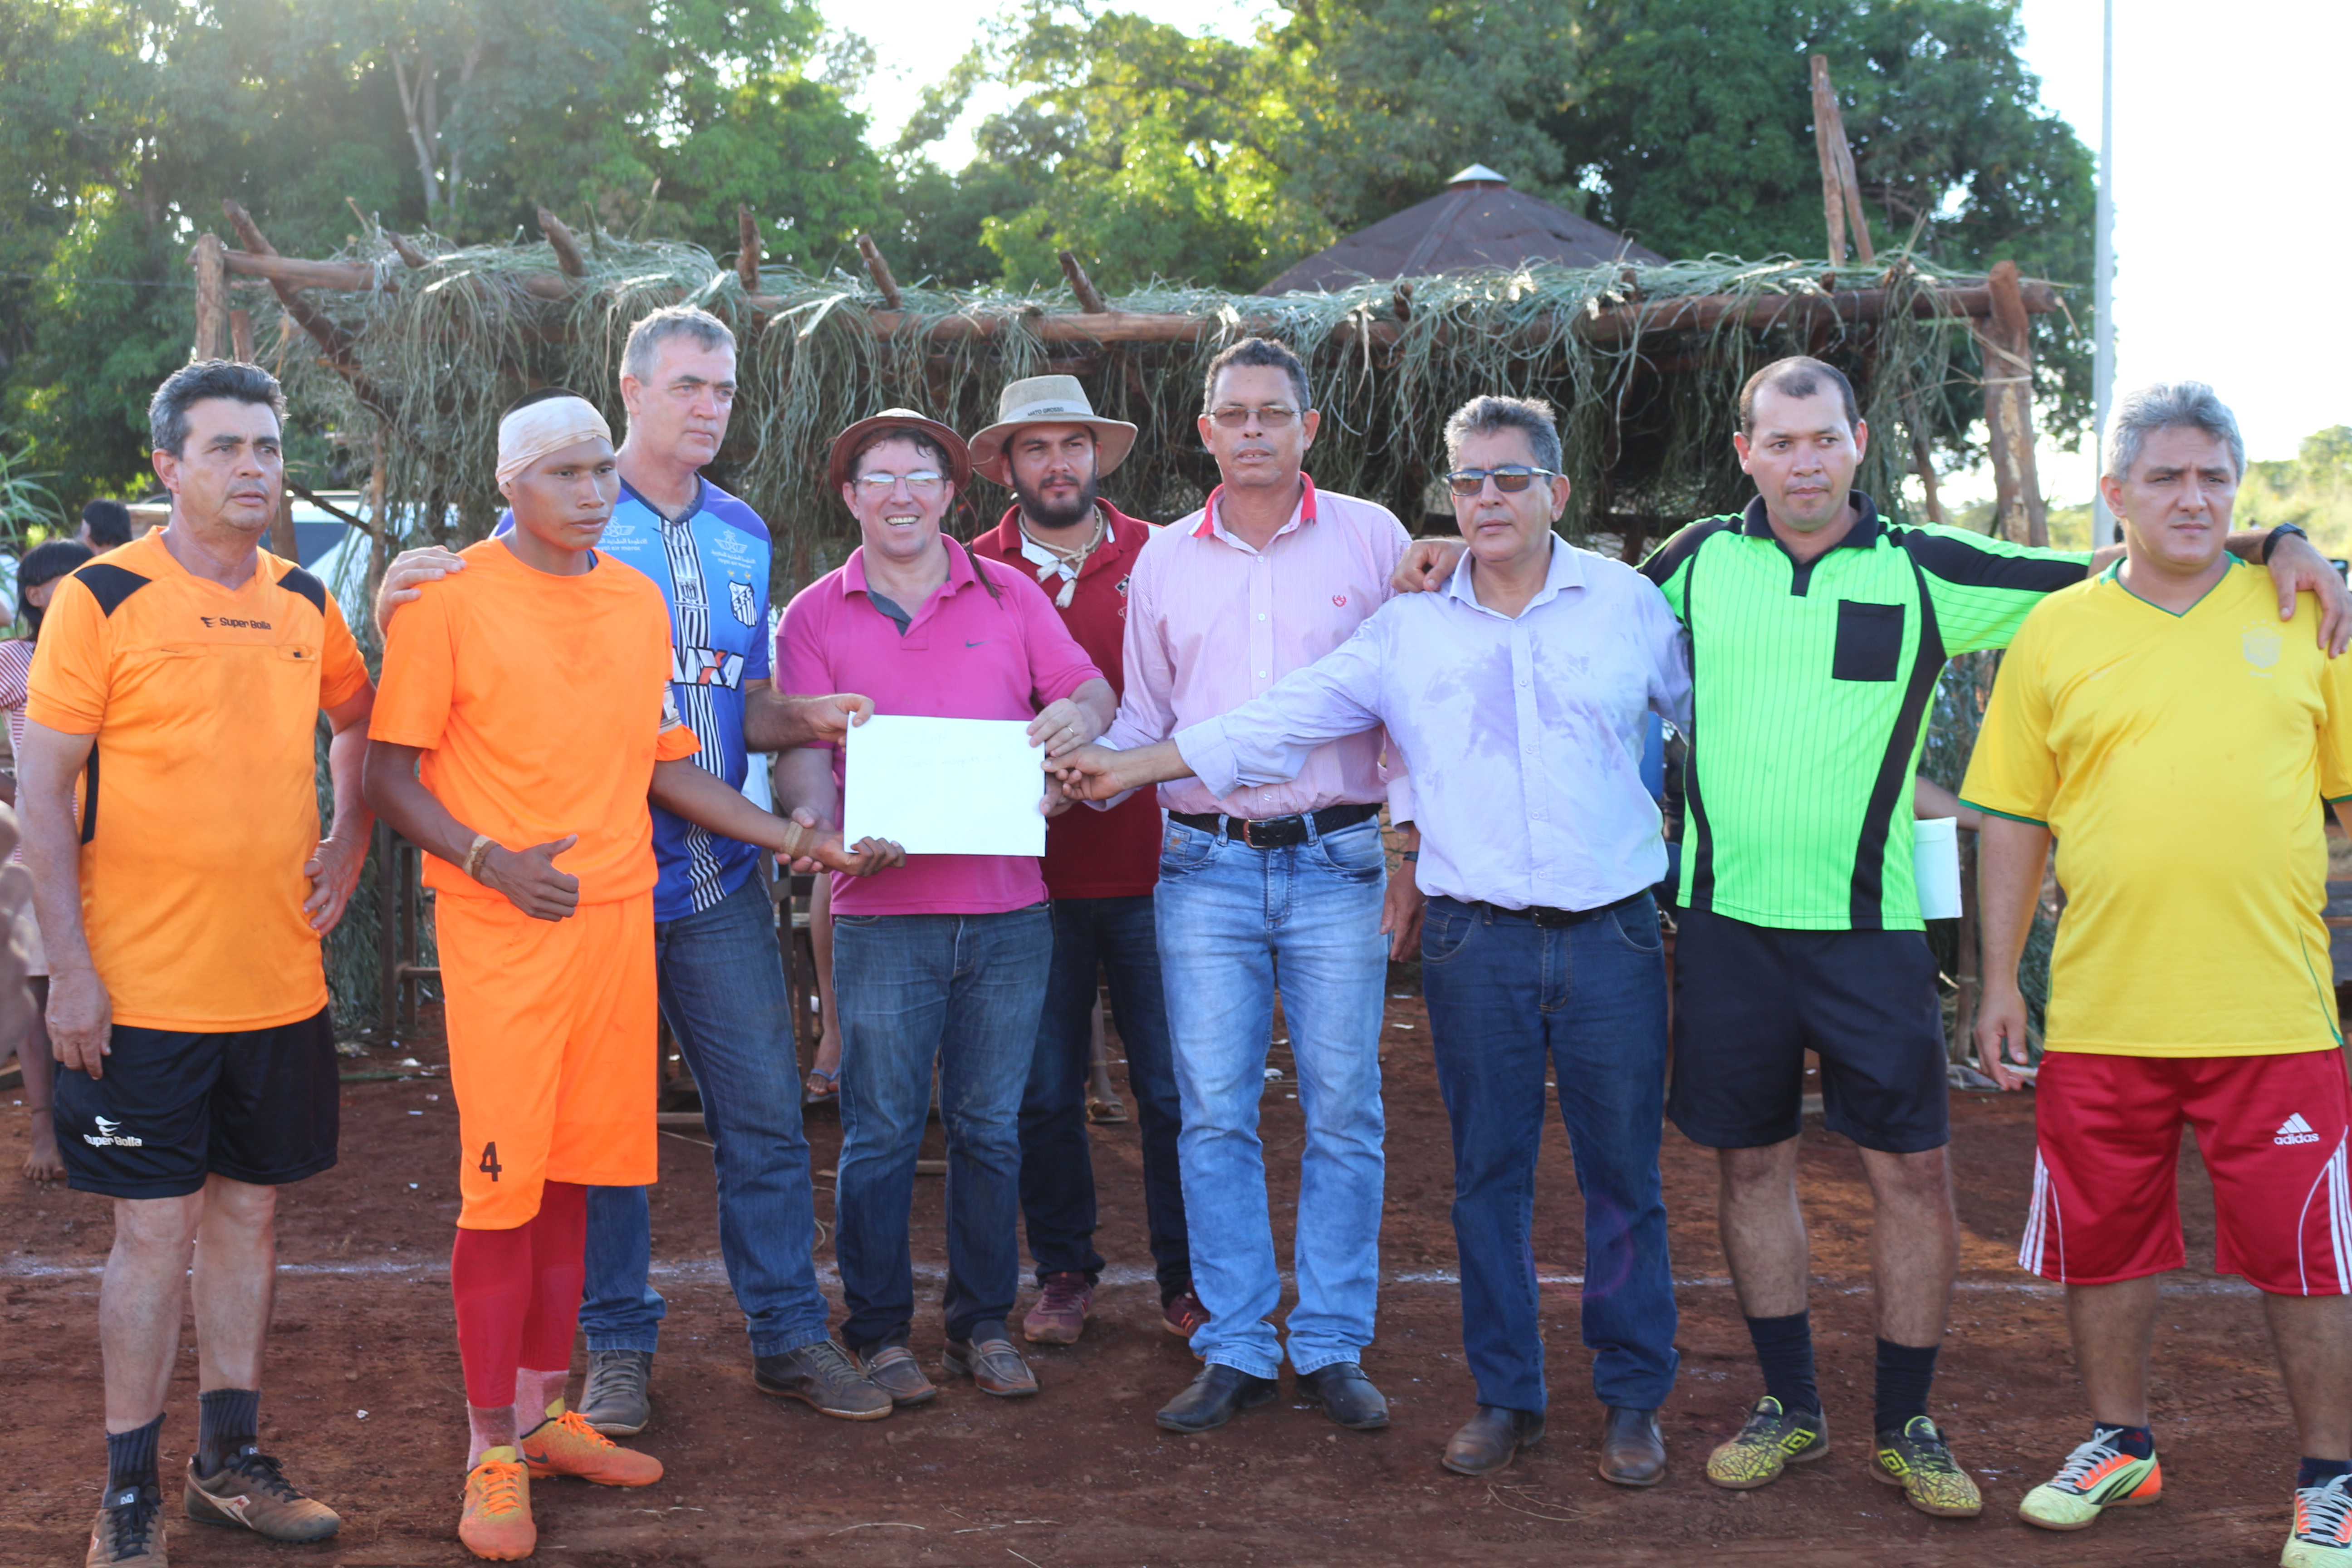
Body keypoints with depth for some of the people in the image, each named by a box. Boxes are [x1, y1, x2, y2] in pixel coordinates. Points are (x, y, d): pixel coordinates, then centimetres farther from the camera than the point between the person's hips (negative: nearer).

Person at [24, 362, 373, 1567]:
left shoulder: (304, 602, 8)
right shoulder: (102, 600, -8)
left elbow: (360, 720, 25)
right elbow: (40, 788, -9)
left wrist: (348, 839, 8)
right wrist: (69, 968, -13)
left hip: (279, 980, 5)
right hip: (143, 989, -5)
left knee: (248, 1209, 13)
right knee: (156, 1228, 0)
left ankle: (231, 1460, 26)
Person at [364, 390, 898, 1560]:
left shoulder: (640, 602, 12)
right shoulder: (453, 602, -5)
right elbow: (391, 776, -5)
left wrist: (791, 838, 9)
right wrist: (488, 860, -20)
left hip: (617, 915, 5)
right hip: (503, 925, -5)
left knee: (572, 1172, 10)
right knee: (502, 1180, -4)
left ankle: (543, 1414, 22)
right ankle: (493, 1451, 6)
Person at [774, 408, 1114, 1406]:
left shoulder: (1009, 596, 10)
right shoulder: (817, 616, 6)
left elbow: (1090, 692, 7)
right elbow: (801, 750, -2)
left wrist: (1079, 713, -18)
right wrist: (821, 824, -23)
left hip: (1007, 911, 2)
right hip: (882, 914, -1)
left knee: (990, 1128, 9)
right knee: (882, 1130, 2)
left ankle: (984, 1324, 21)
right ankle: (879, 1331, 15)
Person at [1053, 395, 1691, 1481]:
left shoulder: (1630, 604, 5)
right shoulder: (1407, 627, 6)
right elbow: (1277, 723, 4)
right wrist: (1131, 768, 0)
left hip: (1611, 933, -1)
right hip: (1476, 939, 1)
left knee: (1623, 1175, 4)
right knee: (1487, 1174, 7)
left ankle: (1633, 1400, 17)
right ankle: (1506, 1395, 20)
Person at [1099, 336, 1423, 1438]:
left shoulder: (1371, 540, 4)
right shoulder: (1163, 560, 11)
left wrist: (1412, 850, -3)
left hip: (1339, 863, -2)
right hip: (1205, 866, 2)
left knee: (1344, 1111, 1)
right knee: (1214, 1115, 2)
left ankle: (1333, 1348, 12)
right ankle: (1236, 1349, 12)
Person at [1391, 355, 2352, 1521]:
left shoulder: (1924, 571, -1)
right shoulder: (1701, 562, 4)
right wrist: (1466, 560, 11)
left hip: (1868, 925, -1)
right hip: (1726, 917, 2)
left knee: (1912, 1171, -1)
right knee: (1751, 1160, 10)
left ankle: (1906, 1426, 16)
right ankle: (1788, 1405, 26)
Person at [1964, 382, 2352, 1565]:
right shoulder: (2055, 632, 5)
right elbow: (2013, 819, 7)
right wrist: (1998, 981, 5)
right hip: (2100, 1012, 1)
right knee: (2102, 1244, 12)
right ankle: (2118, 1445, 32)